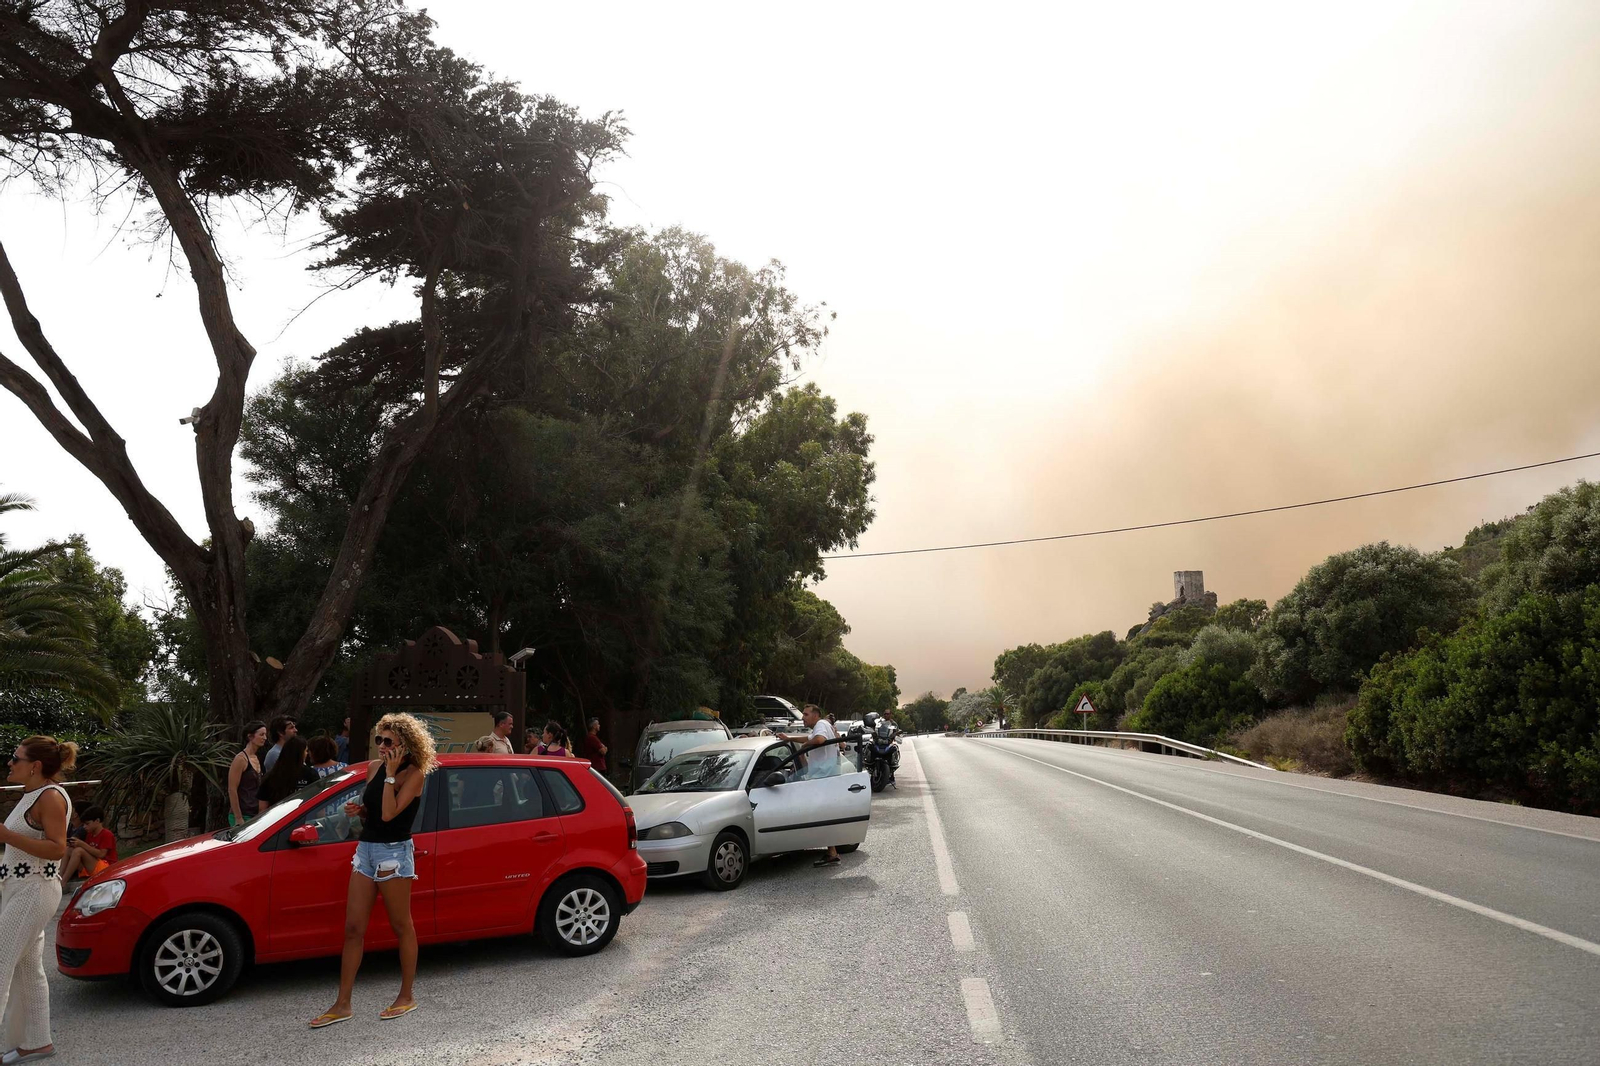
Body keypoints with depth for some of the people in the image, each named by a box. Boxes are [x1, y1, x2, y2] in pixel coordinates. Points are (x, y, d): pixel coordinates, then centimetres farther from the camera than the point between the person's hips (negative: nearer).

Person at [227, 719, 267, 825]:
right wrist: (238, 819, -18)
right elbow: (232, 790, -14)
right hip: (242, 816, -8)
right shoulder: (241, 759, -10)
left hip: (254, 815, 8)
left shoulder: (256, 760, 15)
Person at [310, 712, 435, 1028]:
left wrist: (390, 774, -22)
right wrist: (357, 810, -1)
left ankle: (406, 996, 19)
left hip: (393, 853, -7)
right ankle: (342, 1004, 12)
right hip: (366, 849, 7)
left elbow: (388, 814, -23)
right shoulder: (374, 767, 8)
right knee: (353, 928, 6)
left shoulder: (413, 774, -13)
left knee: (401, 927, 6)